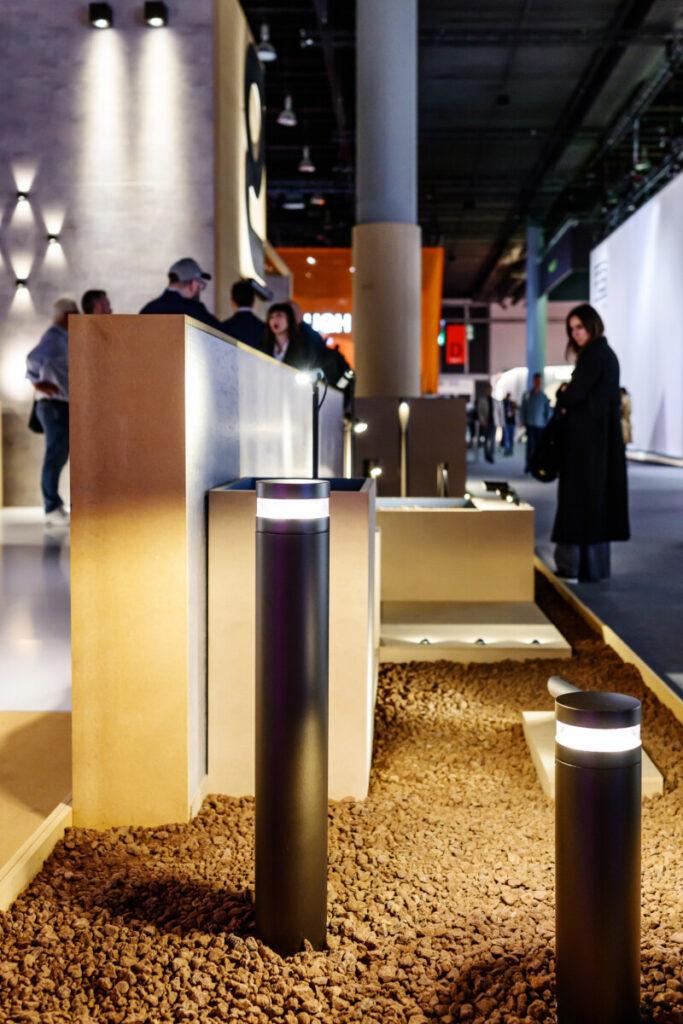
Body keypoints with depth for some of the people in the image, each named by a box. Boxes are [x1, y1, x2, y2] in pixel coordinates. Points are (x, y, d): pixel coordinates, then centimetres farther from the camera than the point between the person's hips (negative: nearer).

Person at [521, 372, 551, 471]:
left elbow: (549, 411, 8)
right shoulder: (527, 395, 5)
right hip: (530, 424, -1)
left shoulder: (544, 397, 5)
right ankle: (528, 465, -5)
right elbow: (523, 410, 7)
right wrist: (523, 422, 0)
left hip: (541, 425, 1)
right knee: (530, 445, -7)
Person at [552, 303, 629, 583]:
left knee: (582, 497, -6)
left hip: (587, 439, -9)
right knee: (598, 496, 11)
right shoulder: (607, 354, 15)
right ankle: (594, 563, 16)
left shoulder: (593, 355, -13)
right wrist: (568, 395, 2)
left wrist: (562, 395, 5)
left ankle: (582, 564, -4)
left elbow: (572, 396, -16)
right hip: (602, 437, 9)